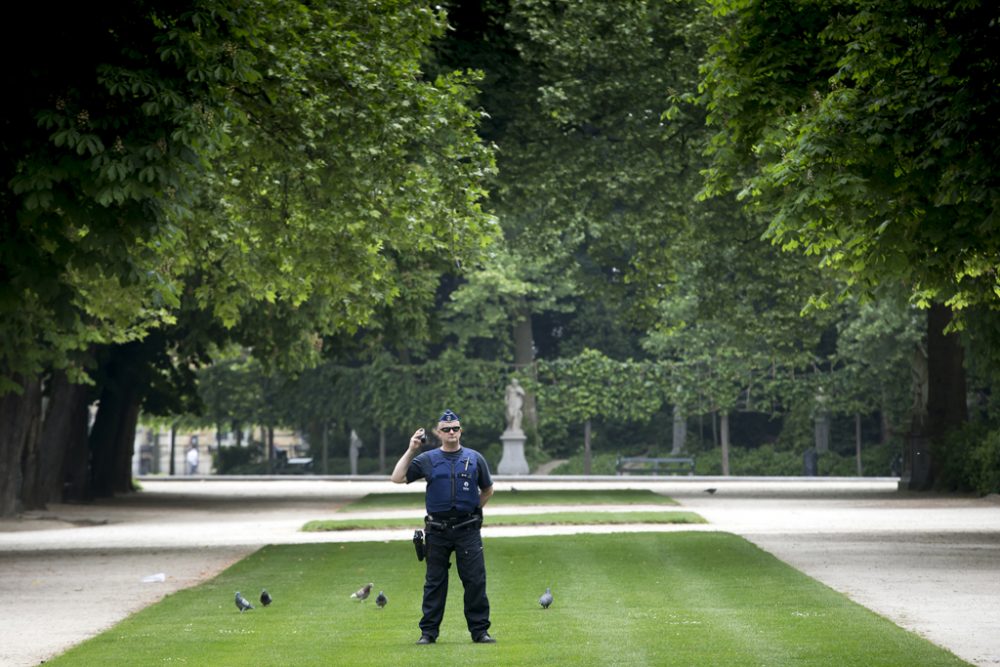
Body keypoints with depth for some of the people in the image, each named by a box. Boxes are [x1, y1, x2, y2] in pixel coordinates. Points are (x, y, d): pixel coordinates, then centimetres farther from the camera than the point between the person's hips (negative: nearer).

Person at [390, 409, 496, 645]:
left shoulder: (475, 458, 9)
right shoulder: (427, 459, 6)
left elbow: (487, 490, 19)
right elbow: (397, 478, -2)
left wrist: (474, 510, 9)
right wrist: (411, 450, -4)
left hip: (468, 530, 0)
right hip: (437, 531, 0)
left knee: (475, 581, -3)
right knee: (434, 582, 5)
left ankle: (480, 630, 2)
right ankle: (428, 632, 9)